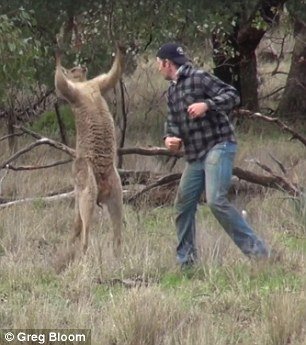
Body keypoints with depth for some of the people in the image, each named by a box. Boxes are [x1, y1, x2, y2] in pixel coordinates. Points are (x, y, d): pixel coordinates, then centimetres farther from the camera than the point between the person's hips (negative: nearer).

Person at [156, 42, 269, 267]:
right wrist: (170, 137, -1)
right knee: (183, 204, 10)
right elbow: (173, 120, 21)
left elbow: (233, 96, -14)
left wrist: (207, 105, -28)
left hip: (218, 146, -9)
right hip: (195, 155, 9)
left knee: (216, 201, -22)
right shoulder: (172, 90, 18)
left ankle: (256, 251, -20)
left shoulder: (199, 78, -8)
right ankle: (186, 260, 21)